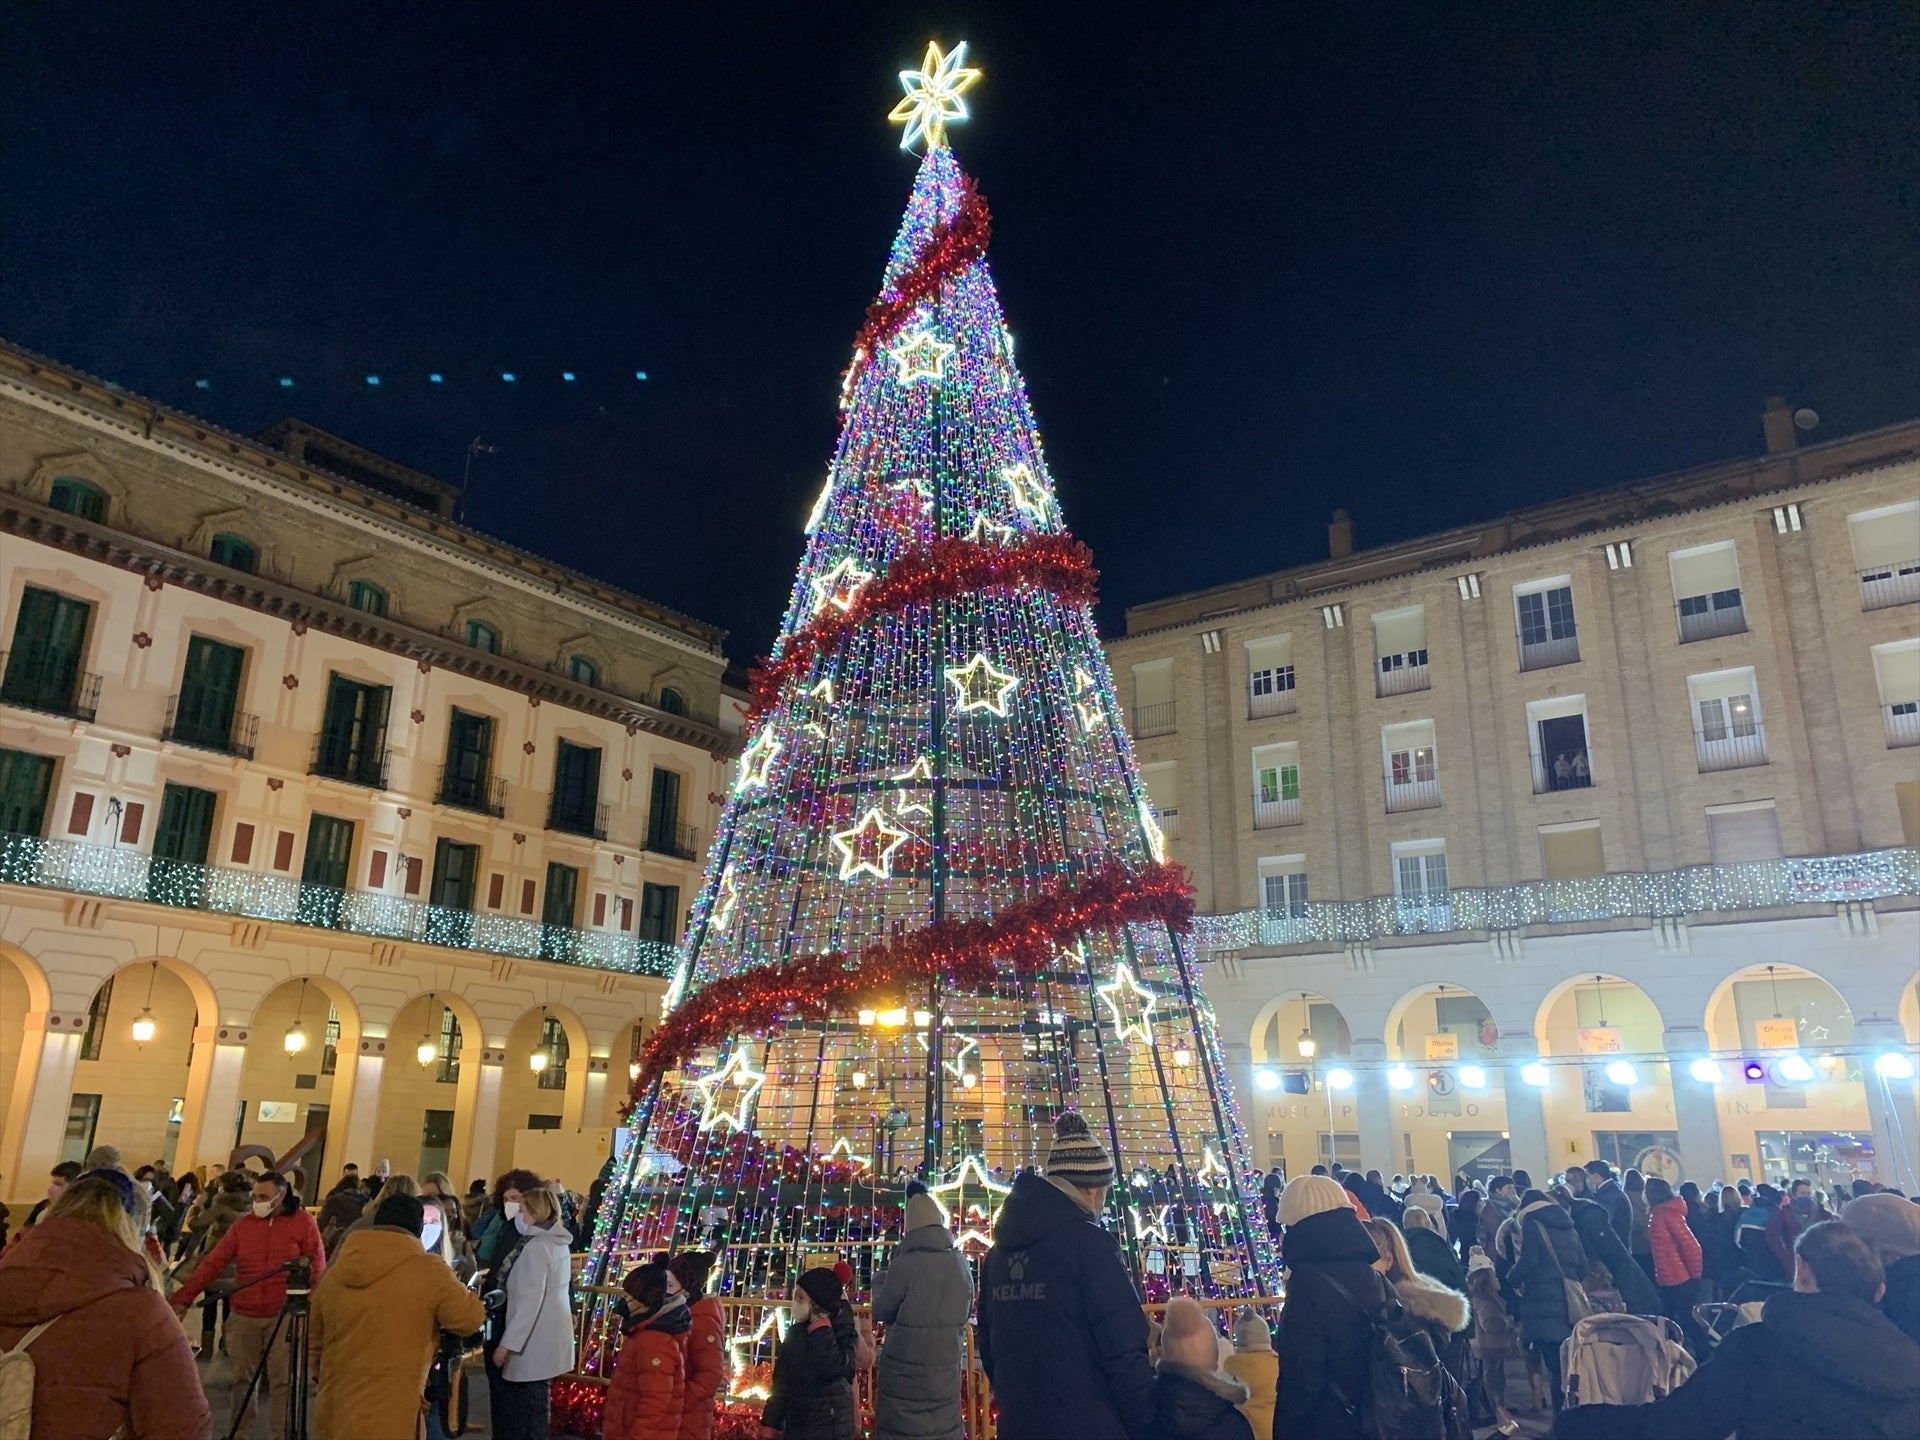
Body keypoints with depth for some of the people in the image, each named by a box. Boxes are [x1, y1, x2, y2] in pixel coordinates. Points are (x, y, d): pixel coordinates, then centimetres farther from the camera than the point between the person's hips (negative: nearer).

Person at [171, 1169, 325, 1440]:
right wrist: (183, 1297, -8)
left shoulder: (303, 1223, -2)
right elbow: (213, 1262, 0)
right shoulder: (242, 1225, 6)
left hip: (283, 1315, -3)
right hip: (243, 1315, 3)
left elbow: (317, 1267, -2)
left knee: (282, 1379, -1)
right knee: (242, 1378, 9)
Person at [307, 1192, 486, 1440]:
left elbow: (313, 1338, 17)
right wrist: (468, 1297, 16)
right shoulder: (428, 1271, -11)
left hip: (333, 1411, 6)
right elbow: (468, 1319, -5)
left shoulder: (335, 1272, 7)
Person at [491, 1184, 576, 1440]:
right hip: (548, 1337, 9)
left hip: (534, 1341, -9)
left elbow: (529, 1302, -23)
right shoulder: (557, 1242, 9)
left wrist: (507, 1343, -20)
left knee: (527, 1407, -1)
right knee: (530, 1403, 18)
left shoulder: (536, 1247, -19)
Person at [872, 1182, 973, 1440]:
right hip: (947, 1366, 4)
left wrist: (880, 1281, 14)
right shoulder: (961, 1263, -1)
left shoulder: (904, 1265, -16)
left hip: (905, 1369, -4)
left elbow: (881, 1312, -3)